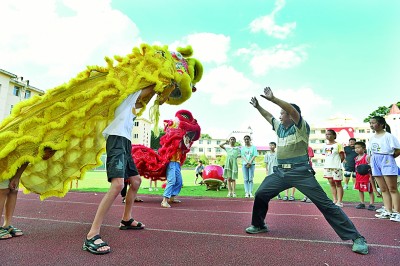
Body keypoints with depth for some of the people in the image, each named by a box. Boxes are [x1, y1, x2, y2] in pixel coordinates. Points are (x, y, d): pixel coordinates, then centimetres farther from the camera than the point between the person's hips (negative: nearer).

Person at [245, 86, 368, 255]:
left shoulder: (301, 127, -7)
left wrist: (273, 99, -30)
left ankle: (356, 237, 6)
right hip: (281, 172, 7)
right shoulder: (280, 127, 13)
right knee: (260, 194, 5)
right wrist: (257, 106, 22)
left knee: (324, 203, -6)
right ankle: (259, 225, 25)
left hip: (300, 173, -7)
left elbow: (292, 110, -26)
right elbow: (268, 116, 29)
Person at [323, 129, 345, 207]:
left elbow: (342, 157, -5)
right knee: (331, 183, 9)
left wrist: (336, 163, -2)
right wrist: (329, 163, 5)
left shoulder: (338, 145, -6)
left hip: (336, 167, -6)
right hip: (327, 167, 6)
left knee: (338, 183, 1)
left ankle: (339, 201, 7)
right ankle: (334, 200, 17)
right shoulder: (325, 145, 11)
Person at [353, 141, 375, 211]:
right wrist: (355, 177, 16)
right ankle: (362, 203, 20)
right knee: (360, 190, 11)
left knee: (370, 190, 3)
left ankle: (371, 204, 8)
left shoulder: (367, 157, -10)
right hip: (358, 177, 7)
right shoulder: (356, 158, 10)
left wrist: (371, 177, -18)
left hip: (366, 177, -7)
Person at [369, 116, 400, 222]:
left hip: (386, 161, -7)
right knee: (383, 190, 10)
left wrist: (389, 157, -2)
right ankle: (388, 211, 16)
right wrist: (371, 162, 7)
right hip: (375, 162, 7)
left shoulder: (388, 136, -9)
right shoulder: (372, 138, 11)